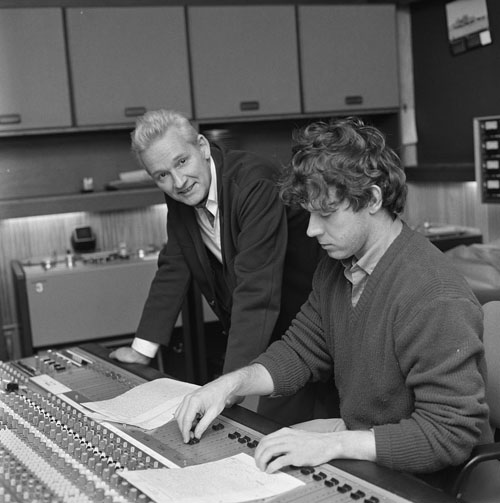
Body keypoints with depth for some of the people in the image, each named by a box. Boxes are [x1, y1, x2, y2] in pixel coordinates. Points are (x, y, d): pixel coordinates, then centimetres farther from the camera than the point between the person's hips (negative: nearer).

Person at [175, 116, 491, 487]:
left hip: (414, 482, -7)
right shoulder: (336, 266, 1)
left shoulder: (436, 300, -28)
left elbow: (453, 433, -27)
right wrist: (233, 383, -8)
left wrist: (335, 444, -30)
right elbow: (302, 350, 10)